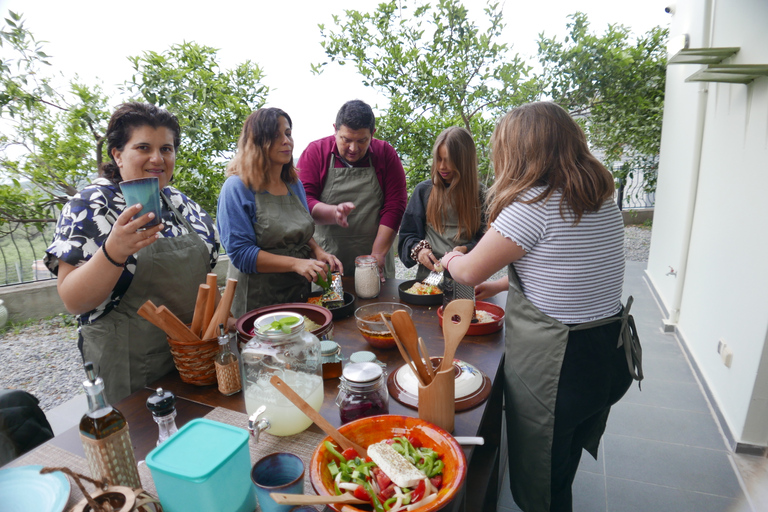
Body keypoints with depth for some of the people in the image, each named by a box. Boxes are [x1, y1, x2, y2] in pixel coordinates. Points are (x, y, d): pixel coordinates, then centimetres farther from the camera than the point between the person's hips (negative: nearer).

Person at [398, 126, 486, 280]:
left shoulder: (479, 193, 7)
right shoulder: (424, 190, 9)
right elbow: (407, 234, 11)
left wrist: (467, 249, -10)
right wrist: (418, 249, -9)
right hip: (429, 272, 1)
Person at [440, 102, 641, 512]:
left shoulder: (534, 204, -23)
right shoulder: (602, 198, 3)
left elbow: (470, 272, -17)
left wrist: (451, 258, 6)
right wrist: (502, 284, 19)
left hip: (553, 366, -8)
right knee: (564, 465, 30)